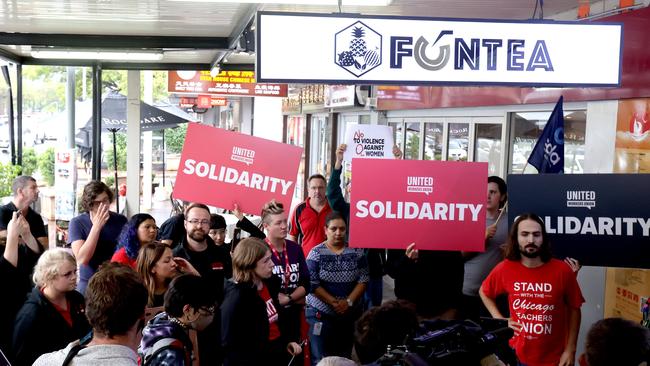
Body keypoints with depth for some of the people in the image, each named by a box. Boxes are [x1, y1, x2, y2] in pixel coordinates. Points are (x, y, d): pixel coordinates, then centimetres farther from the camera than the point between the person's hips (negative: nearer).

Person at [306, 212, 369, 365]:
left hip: (350, 313, 2)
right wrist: (334, 303, -15)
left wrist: (349, 301, -14)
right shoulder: (316, 253, -5)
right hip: (321, 313, -2)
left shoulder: (357, 251, 1)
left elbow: (363, 280, -2)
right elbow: (312, 284, -10)